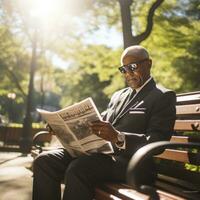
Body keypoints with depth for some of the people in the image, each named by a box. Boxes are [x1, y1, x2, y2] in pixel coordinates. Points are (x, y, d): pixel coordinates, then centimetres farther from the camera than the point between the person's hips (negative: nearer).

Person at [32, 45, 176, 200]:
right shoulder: (118, 95, 26)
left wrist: (118, 137, -28)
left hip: (126, 159, -7)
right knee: (44, 161, -13)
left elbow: (157, 142, -12)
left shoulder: (163, 97, 1)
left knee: (77, 169, -34)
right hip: (98, 150, 8)